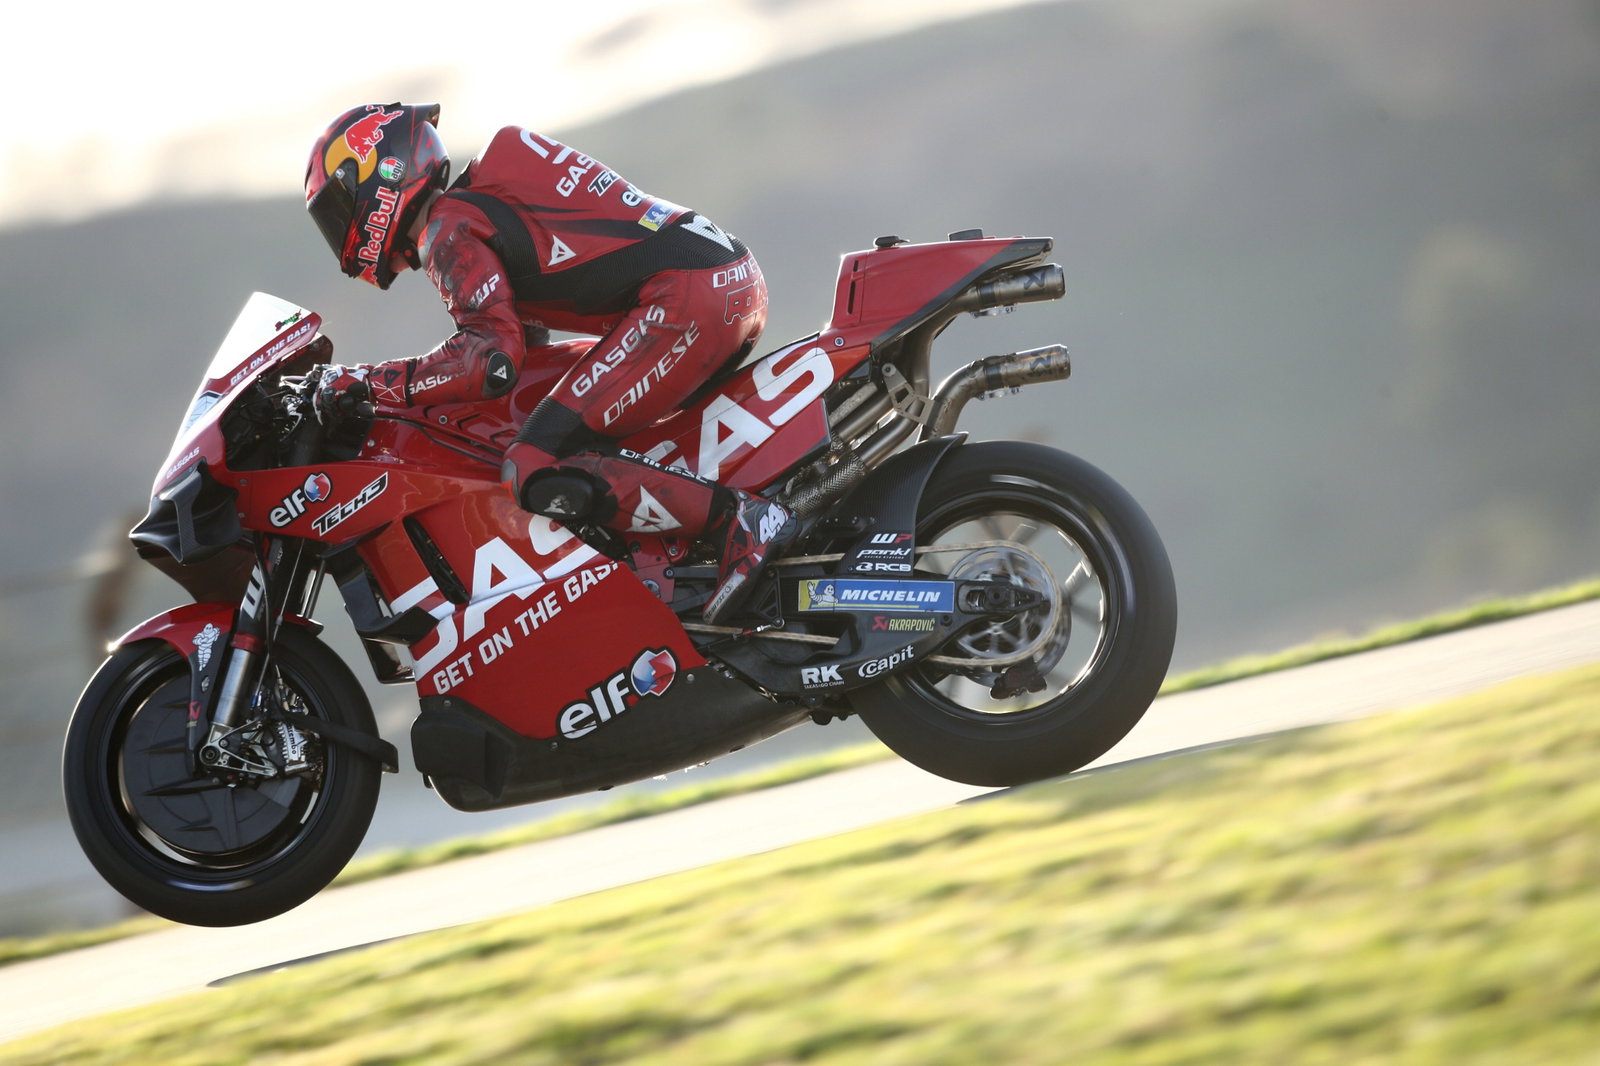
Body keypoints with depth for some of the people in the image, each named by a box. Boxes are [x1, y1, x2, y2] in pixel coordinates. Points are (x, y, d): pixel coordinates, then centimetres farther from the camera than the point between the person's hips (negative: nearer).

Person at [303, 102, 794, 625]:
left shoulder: (448, 229, -3)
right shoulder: (484, 193, 27)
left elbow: (491, 358, -17)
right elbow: (524, 334, 37)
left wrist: (368, 381, -11)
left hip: (684, 297, -10)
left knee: (540, 474, -17)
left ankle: (739, 518, -22)